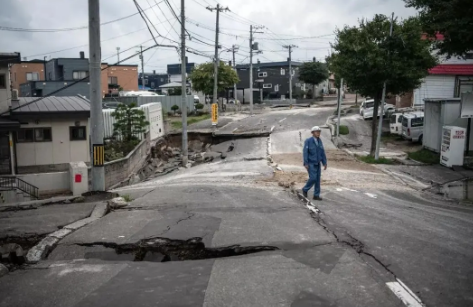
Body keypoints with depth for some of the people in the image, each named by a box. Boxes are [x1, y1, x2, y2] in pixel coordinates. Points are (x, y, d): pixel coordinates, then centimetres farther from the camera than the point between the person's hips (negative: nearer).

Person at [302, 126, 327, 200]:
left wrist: (325, 163, 3)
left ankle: (316, 196, 10)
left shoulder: (319, 141, 5)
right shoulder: (308, 141, -15)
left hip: (317, 163, 6)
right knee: (313, 178, -12)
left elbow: (322, 153, 7)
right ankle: (305, 189, 14)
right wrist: (305, 164, -22)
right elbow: (305, 152, -17)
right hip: (310, 163, -6)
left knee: (317, 179, 3)